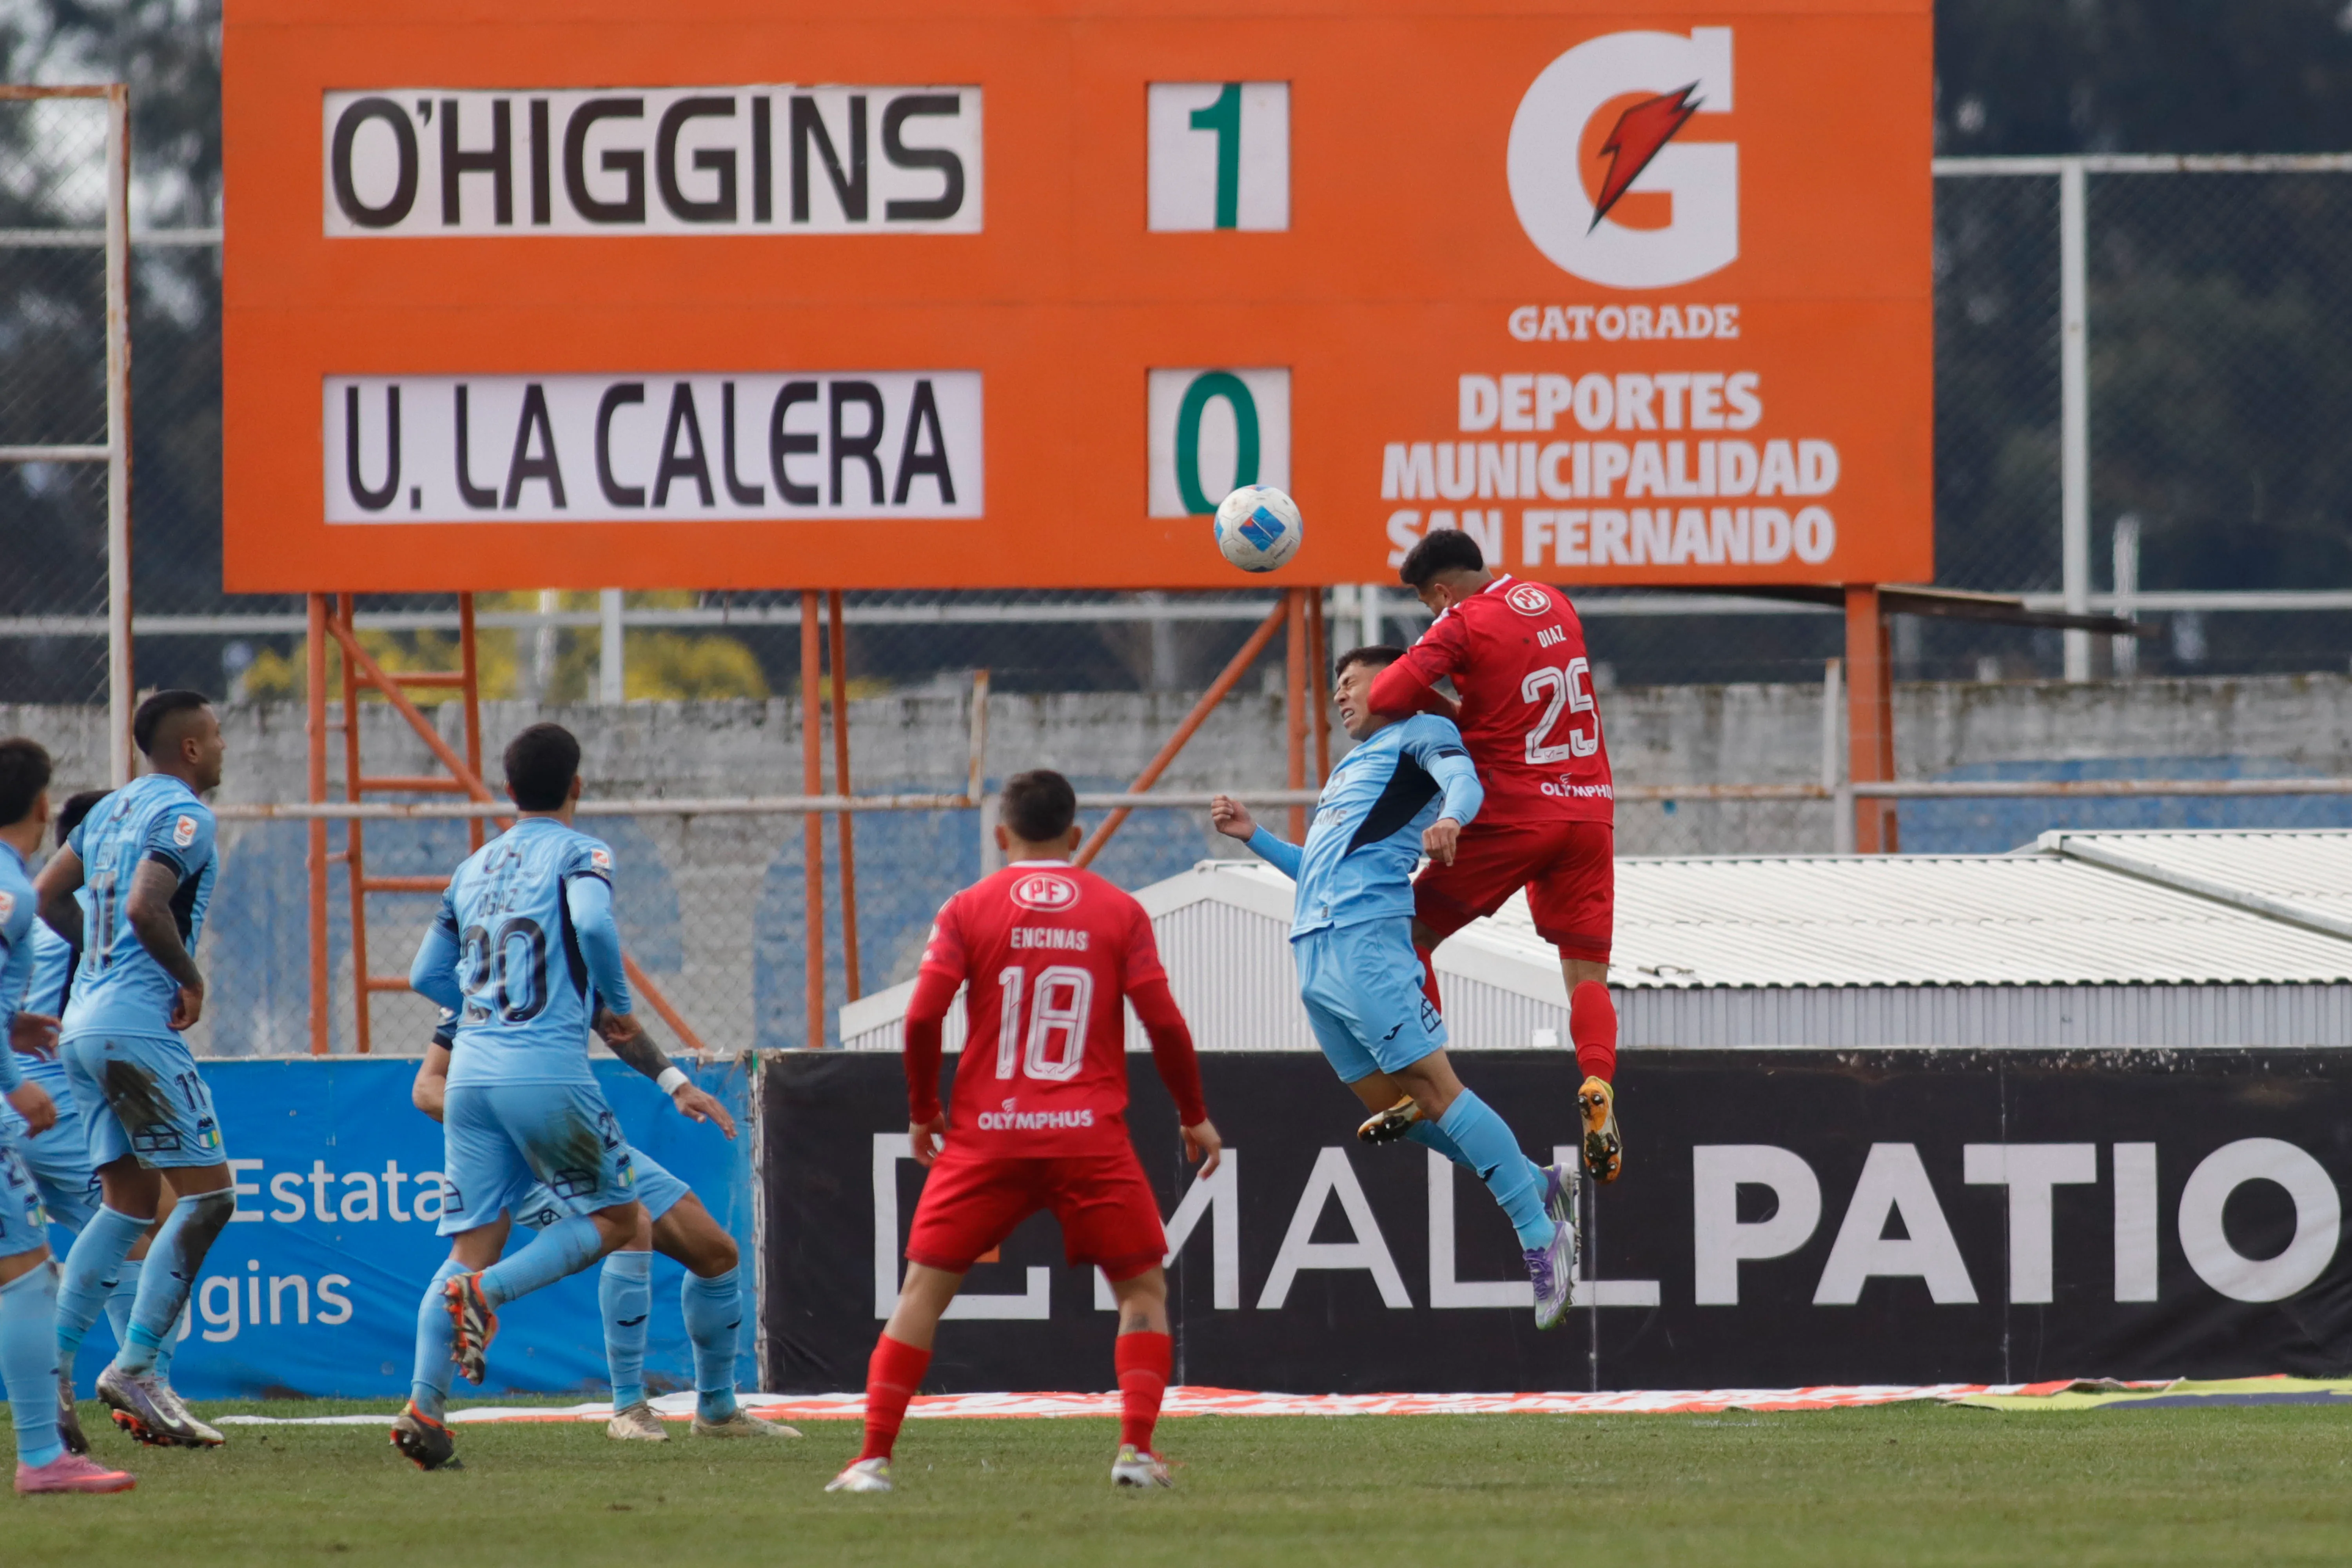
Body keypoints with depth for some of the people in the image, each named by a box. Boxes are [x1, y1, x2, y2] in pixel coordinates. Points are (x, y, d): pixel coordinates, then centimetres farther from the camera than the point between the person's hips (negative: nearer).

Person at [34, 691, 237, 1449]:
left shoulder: (112, 809, 17)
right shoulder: (182, 815, -10)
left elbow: (47, 896, 22)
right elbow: (146, 906, -24)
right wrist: (191, 979, -10)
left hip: (83, 1025, 9)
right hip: (139, 1026, -9)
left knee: (130, 1201, 13)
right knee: (209, 1194, -6)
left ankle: (50, 1366, 6)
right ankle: (134, 1367, -12)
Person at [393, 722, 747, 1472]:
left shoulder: (475, 867, 19)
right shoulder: (579, 854, 1)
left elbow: (427, 974, 23)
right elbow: (593, 924, -20)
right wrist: (617, 1009, -3)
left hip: (471, 1070, 6)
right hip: (546, 1068, -6)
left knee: (473, 1244, 4)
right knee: (617, 1217, 9)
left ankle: (424, 1405, -12)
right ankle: (487, 1292, -14)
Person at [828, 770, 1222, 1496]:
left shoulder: (968, 910, 2)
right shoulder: (1119, 912, 4)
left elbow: (922, 1018, -4)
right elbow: (1164, 1024, 0)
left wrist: (922, 1110, 11)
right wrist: (1194, 1115, 13)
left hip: (987, 1135, 0)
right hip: (1090, 1136, 0)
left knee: (924, 1289, 8)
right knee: (1143, 1290, 12)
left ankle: (874, 1457, 1)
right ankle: (1136, 1450, -4)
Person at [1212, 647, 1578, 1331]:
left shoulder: (1419, 734, 6)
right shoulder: (1352, 768, 31)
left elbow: (1462, 778, -15)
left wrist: (1449, 817, -37)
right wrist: (1255, 837, 28)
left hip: (1365, 940, -9)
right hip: (1313, 955, 9)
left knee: (1433, 1089, -15)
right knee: (1390, 1105, 5)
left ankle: (1541, 1236, -16)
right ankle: (1538, 1186, 11)